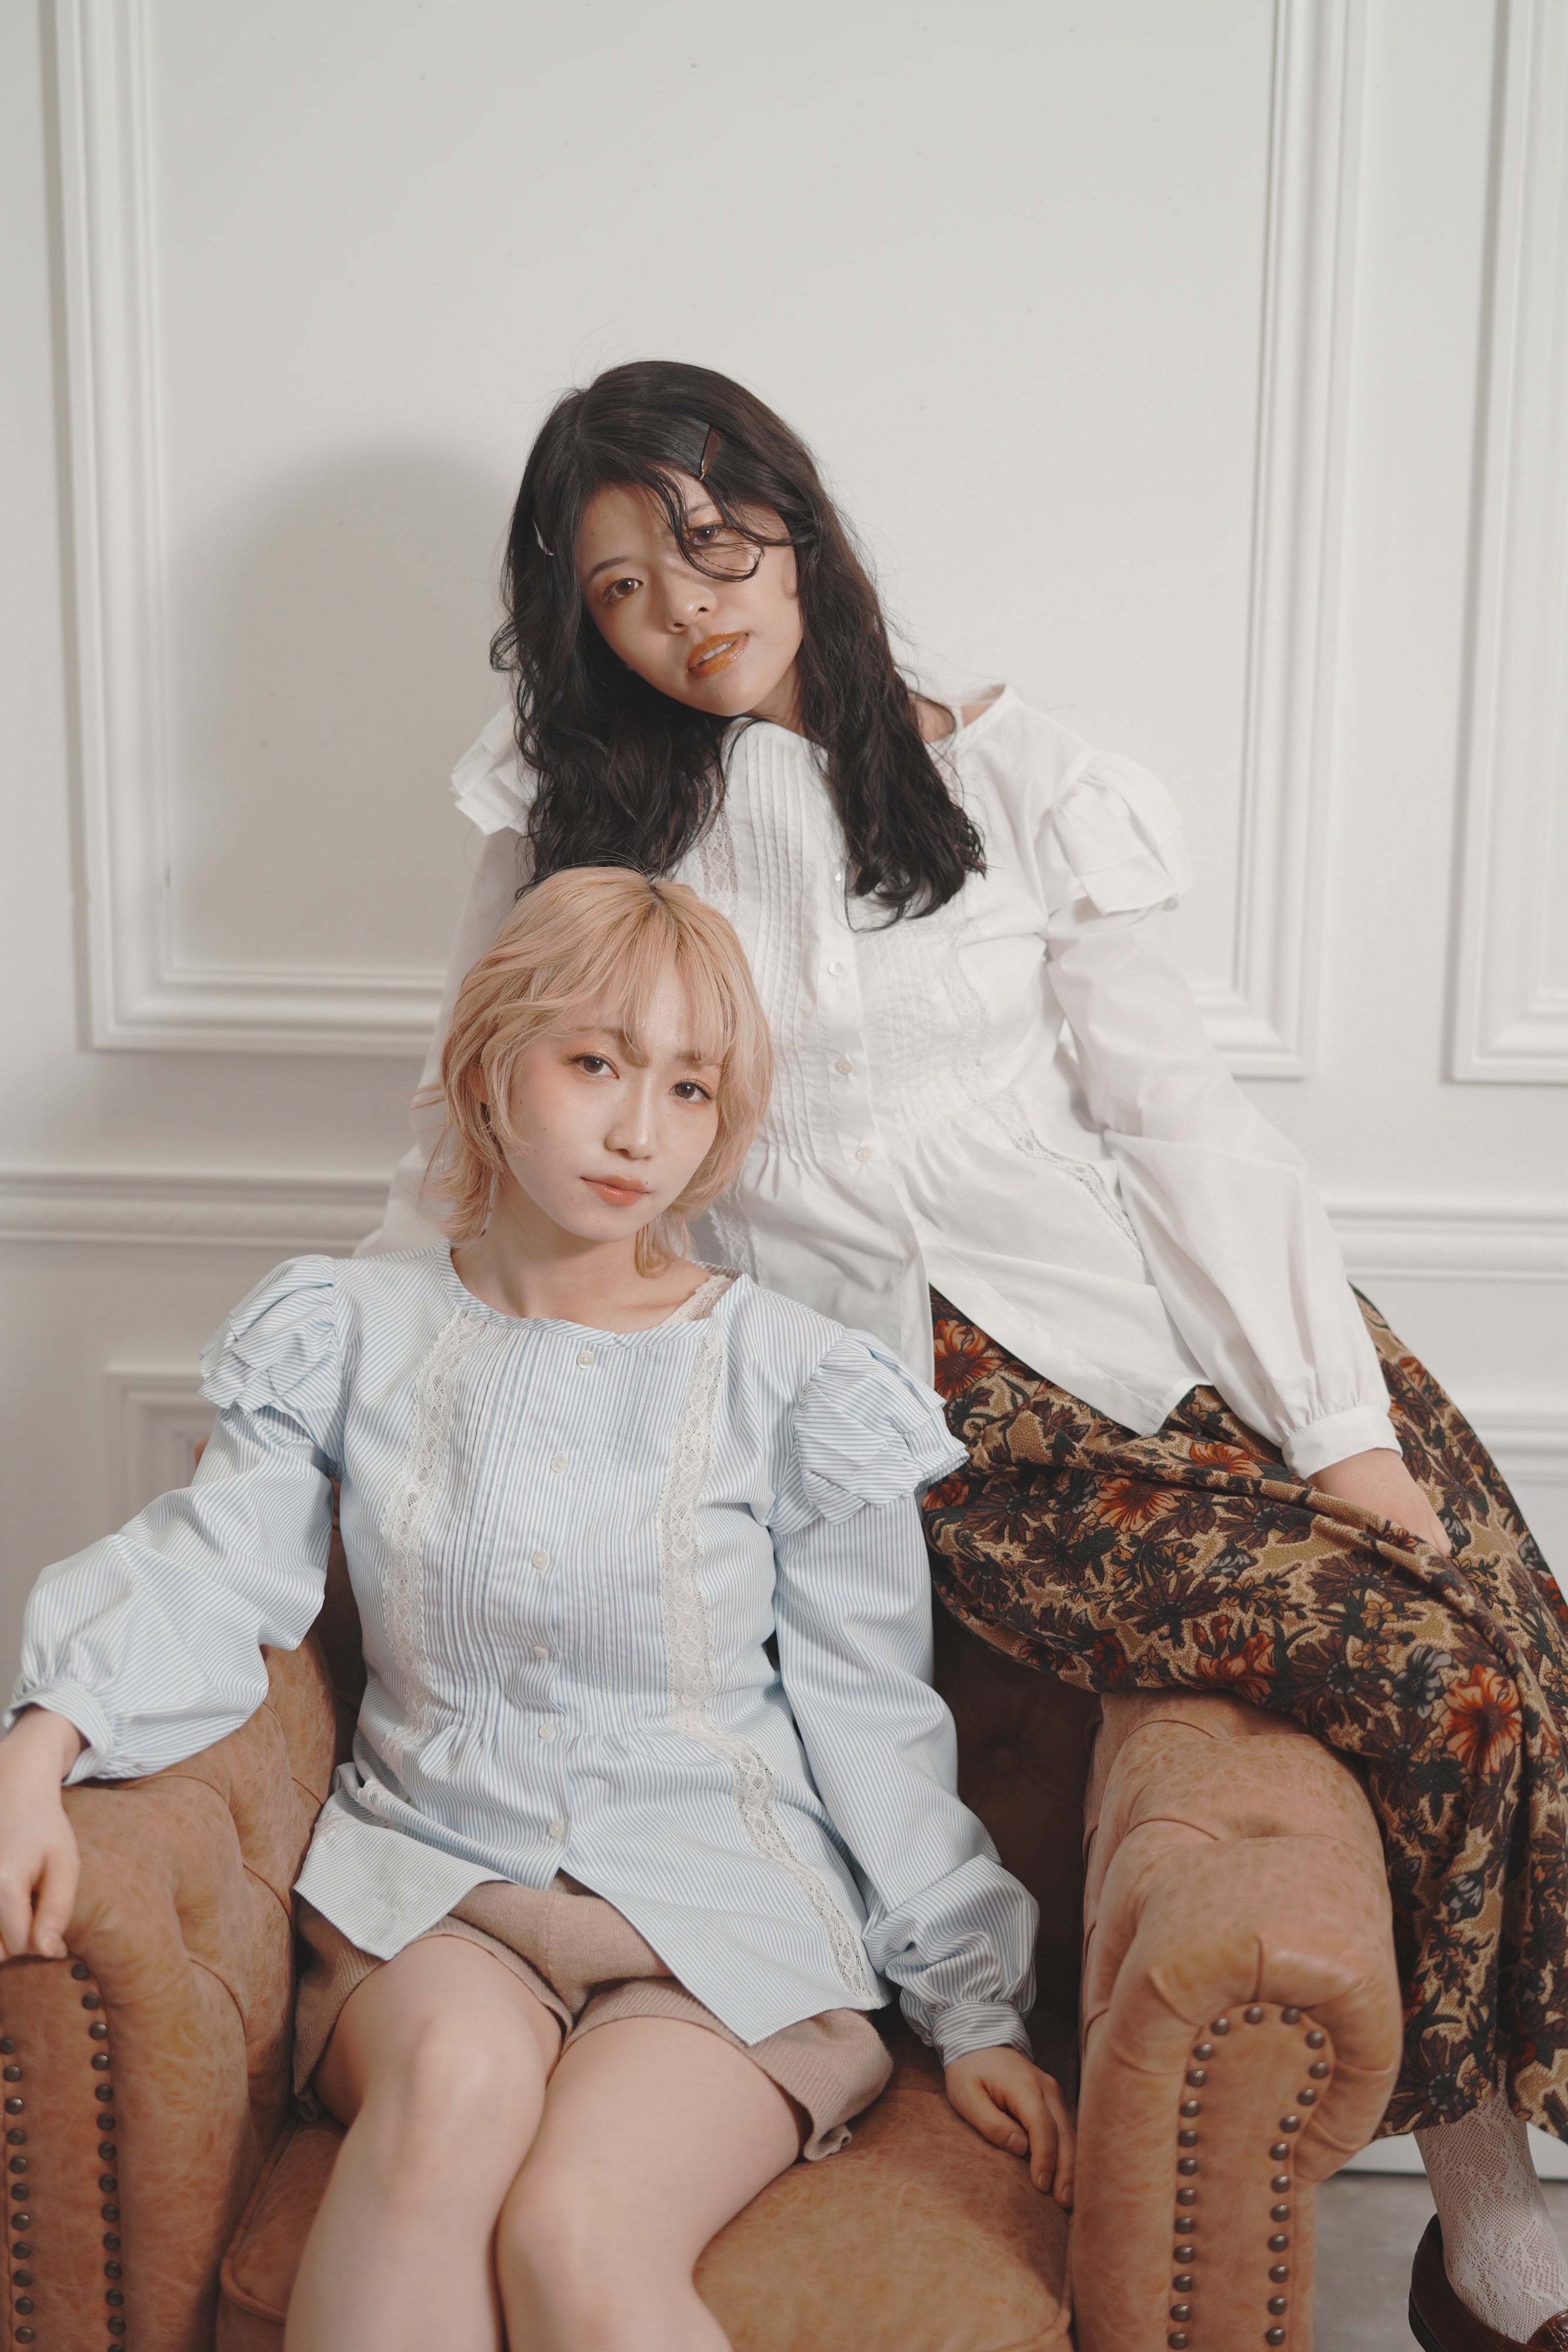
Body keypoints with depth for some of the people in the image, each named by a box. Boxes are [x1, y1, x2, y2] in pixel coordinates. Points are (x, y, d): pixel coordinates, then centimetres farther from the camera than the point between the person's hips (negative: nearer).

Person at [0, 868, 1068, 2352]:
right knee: (457, 2072, -33)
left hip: (720, 1909, -1)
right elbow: (214, 1574, -5)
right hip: (430, 1892, 2)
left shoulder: (788, 1380, 2)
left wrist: (974, 2008, 5)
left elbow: (872, 1720, 5)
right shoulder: (357, 1334, 7)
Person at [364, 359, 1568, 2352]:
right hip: (955, 1416, -2)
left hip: (1171, 1314, 2)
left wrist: (1341, 1422, -5)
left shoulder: (1010, 776, 7)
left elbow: (1174, 1108, 2)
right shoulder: (572, 821, 8)